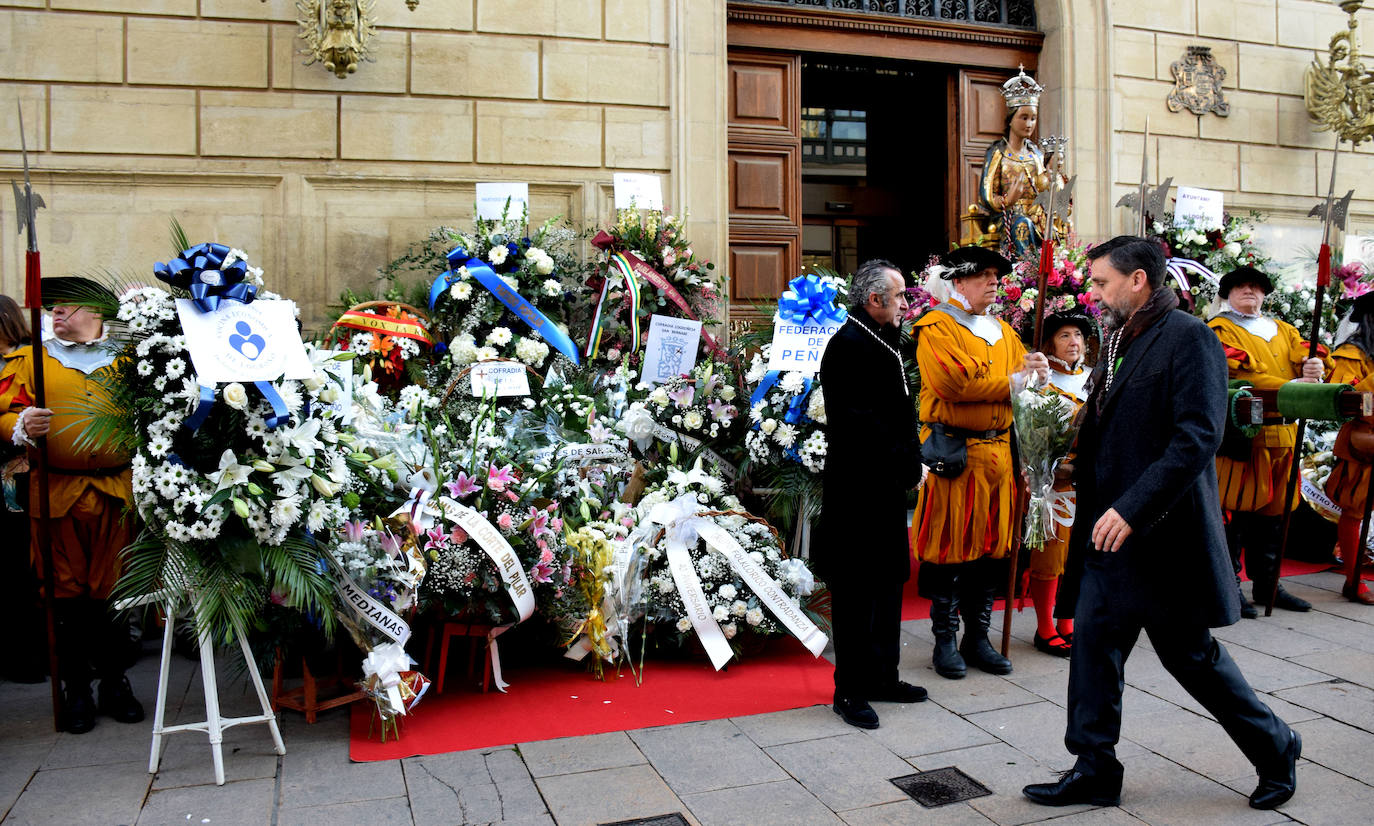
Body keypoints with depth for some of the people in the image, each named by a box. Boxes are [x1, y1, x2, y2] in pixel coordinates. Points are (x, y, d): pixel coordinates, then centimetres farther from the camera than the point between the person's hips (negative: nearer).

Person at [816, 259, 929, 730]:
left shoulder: (882, 342, 16)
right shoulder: (849, 345, -16)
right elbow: (854, 422, -23)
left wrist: (908, 465, 10)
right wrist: (900, 460, -16)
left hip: (887, 488, 10)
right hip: (859, 491, -10)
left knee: (887, 584, 17)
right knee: (857, 593, 0)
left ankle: (882, 677, 30)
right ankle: (850, 691, 12)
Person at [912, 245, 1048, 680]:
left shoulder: (1003, 331, 19)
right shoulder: (936, 327, -5)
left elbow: (1022, 381, 15)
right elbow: (954, 381, -19)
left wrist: (1033, 371, -9)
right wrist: (1012, 382, -12)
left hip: (998, 454, 7)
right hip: (953, 455, -7)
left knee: (991, 548, 10)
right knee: (948, 549, -1)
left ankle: (978, 639, 23)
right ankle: (945, 641, 12)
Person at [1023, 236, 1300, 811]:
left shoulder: (1189, 337, -13)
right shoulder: (1117, 341, 13)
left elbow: (1198, 436, -23)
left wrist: (1132, 509, -28)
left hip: (1164, 534, -8)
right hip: (1108, 532, 8)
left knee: (1191, 654, 7)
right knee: (1094, 642, 8)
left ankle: (1275, 749, 31)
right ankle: (1094, 770, 20)